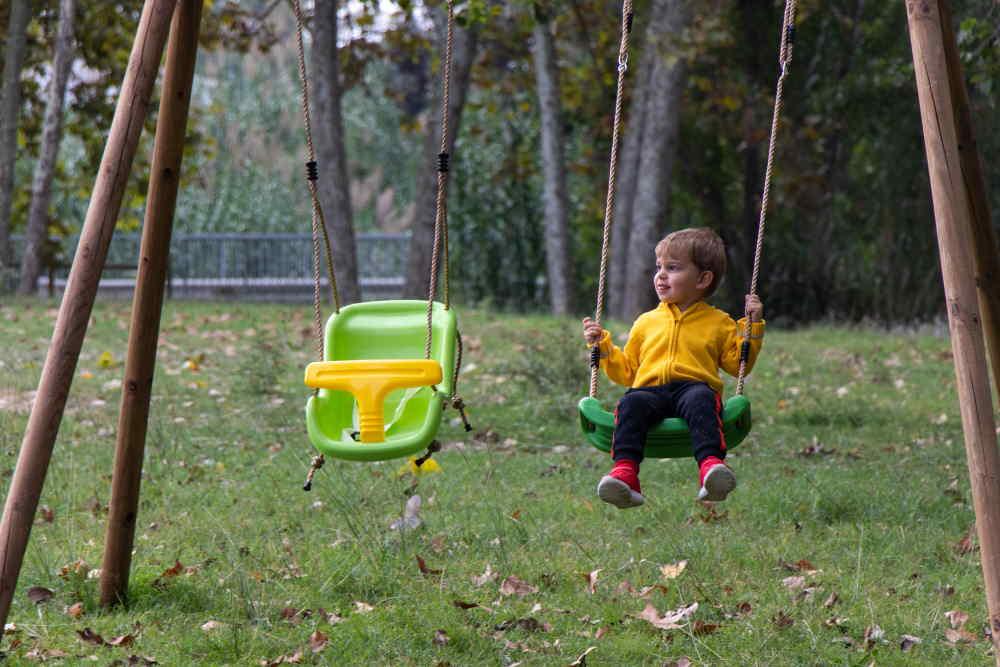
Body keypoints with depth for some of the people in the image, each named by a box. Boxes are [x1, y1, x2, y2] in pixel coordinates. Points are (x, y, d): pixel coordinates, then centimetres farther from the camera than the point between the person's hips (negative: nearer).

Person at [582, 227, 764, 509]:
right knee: (632, 402, -33)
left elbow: (738, 364, 16)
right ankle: (624, 472, -49)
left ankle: (711, 465, -59)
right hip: (650, 388, 2)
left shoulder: (719, 323, 20)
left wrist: (753, 327, 9)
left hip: (694, 386, -2)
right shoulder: (646, 322, 26)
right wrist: (602, 345, 18)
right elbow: (626, 371, 29)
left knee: (701, 399, -38)